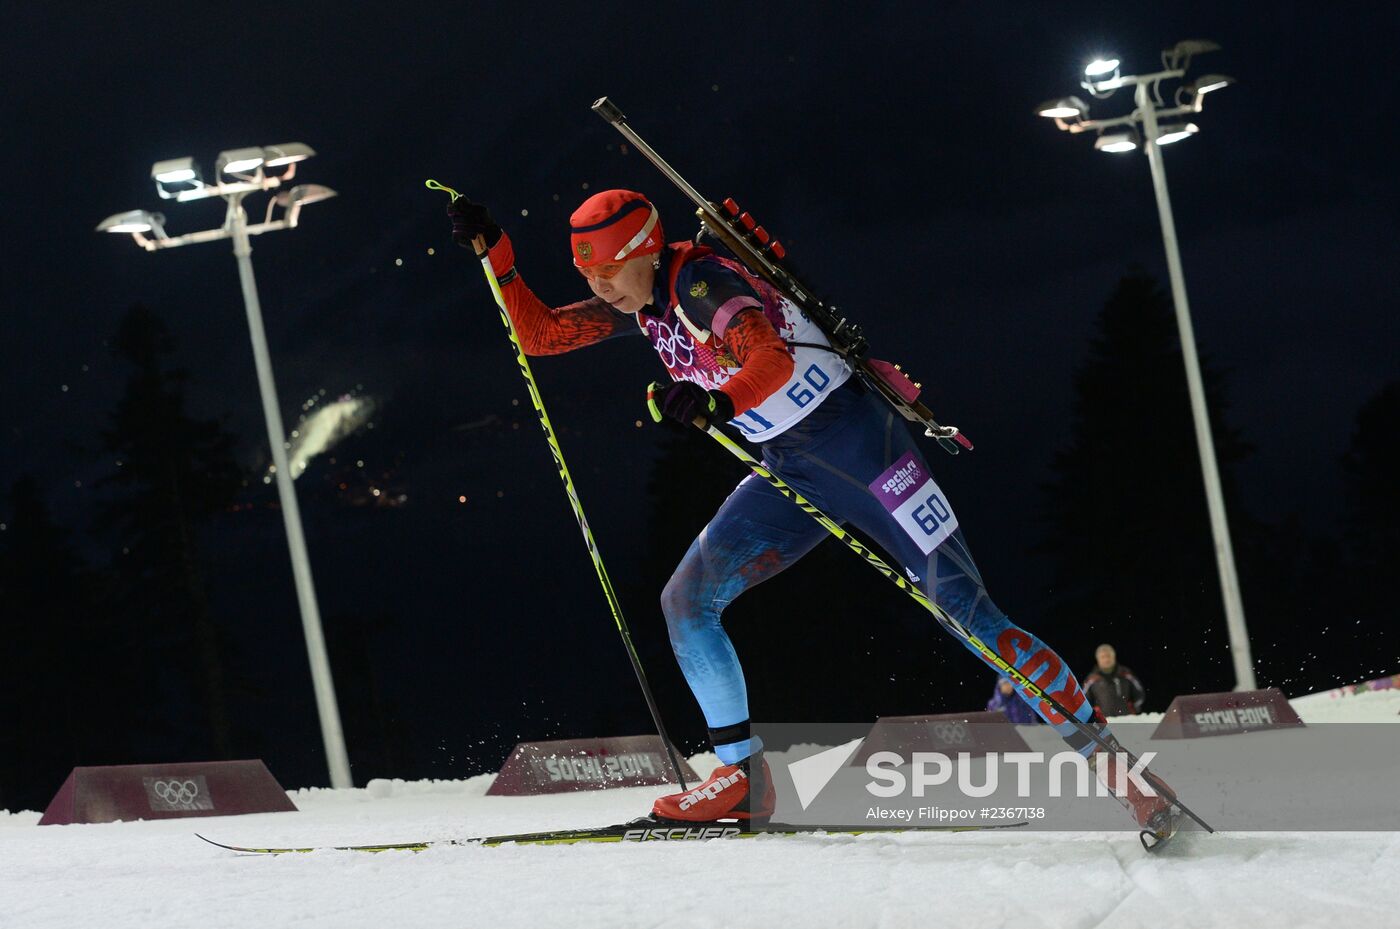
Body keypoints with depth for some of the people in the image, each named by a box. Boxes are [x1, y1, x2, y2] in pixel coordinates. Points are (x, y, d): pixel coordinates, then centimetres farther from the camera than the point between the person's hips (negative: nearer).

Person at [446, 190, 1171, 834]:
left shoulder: (702, 279, -19)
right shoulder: (640, 303, 6)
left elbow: (772, 359, -35)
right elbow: (538, 334, 13)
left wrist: (718, 399, -54)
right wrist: (495, 252, 3)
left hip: (853, 441, -8)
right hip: (790, 474, 8)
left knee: (963, 606, -12)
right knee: (685, 602, -5)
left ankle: (1104, 749, -4)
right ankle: (742, 774, 1)